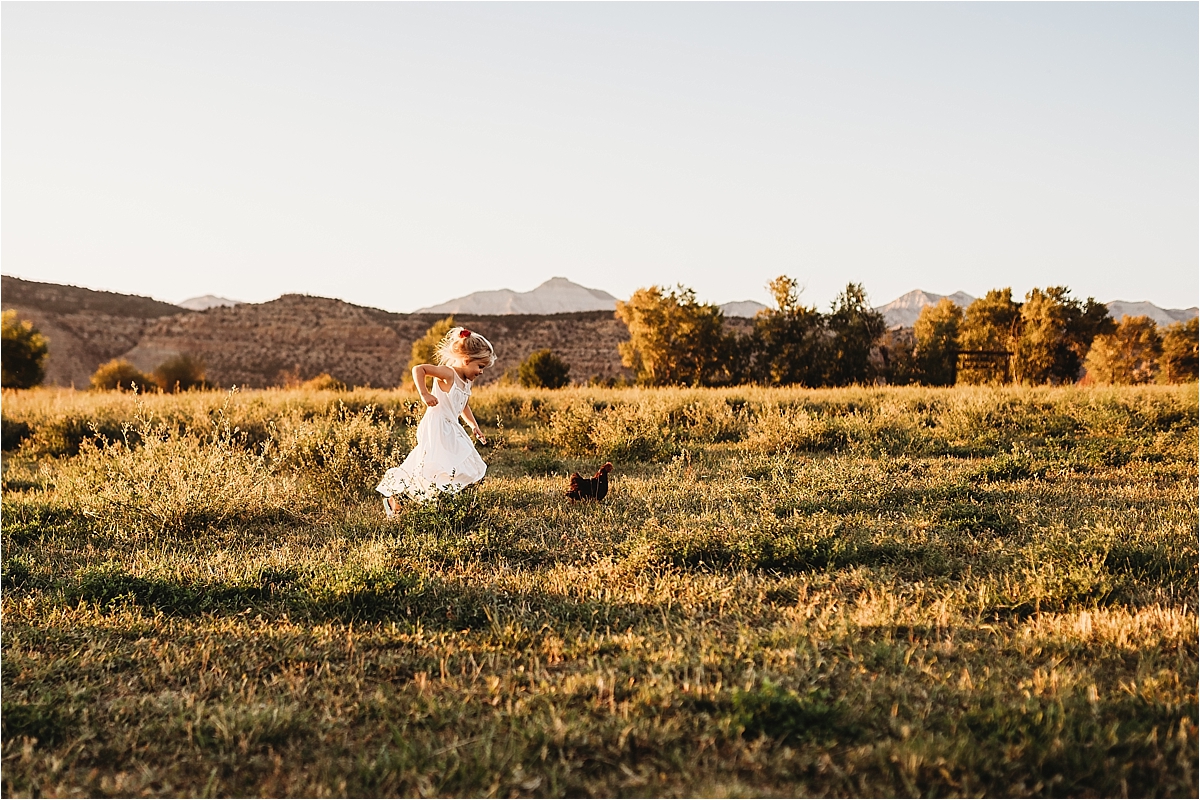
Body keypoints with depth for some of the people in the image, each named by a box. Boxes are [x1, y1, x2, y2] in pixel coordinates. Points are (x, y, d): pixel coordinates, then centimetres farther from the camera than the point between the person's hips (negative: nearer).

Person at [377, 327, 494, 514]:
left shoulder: (466, 383, 13)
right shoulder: (447, 374, -14)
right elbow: (418, 369, -23)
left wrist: (474, 426, 28)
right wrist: (424, 394, -29)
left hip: (451, 431, 10)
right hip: (436, 429, -10)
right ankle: (393, 497, -5)